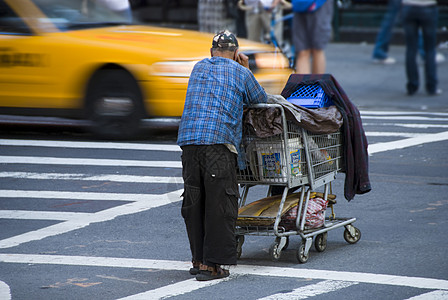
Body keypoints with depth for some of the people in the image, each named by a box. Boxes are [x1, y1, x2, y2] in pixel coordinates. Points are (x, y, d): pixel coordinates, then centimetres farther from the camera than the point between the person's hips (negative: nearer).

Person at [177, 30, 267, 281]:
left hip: (188, 140, 5)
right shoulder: (240, 72, 9)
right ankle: (211, 264, -5)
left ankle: (198, 259, 19)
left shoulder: (199, 68, 22)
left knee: (193, 203, 12)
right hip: (219, 141, -5)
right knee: (219, 204, -2)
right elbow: (262, 100, 21)